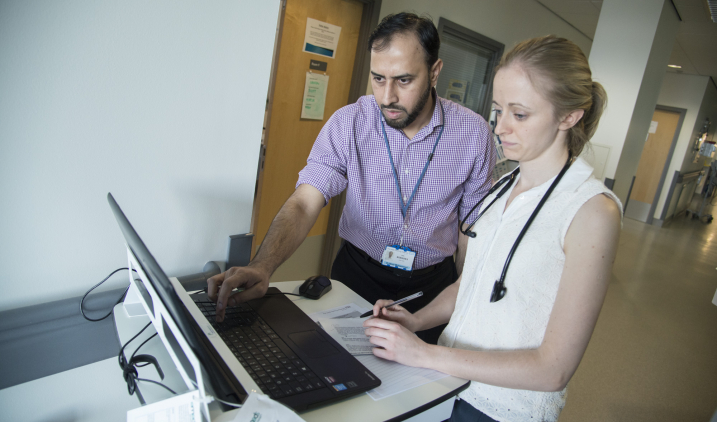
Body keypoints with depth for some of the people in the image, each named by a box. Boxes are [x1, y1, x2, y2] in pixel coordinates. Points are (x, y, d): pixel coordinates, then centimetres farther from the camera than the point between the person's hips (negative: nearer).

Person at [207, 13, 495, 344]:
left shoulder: (473, 133, -13)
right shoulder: (349, 123, -14)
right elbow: (304, 204, -22)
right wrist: (262, 267, -38)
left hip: (432, 284, 1)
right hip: (357, 275, 0)